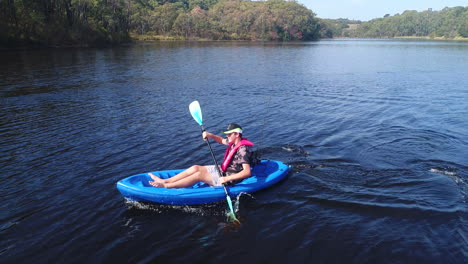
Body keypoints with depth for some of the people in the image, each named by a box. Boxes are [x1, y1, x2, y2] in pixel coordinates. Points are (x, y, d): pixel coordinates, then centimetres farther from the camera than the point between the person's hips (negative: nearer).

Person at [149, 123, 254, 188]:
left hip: (229, 177, -9)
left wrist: (226, 179, -35)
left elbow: (247, 172, -33)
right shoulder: (234, 142, 4)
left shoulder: (242, 150, -25)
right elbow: (222, 140, 24)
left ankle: (166, 186, -17)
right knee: (196, 168, 0)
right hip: (223, 170, 9)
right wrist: (210, 135, 4)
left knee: (199, 175, -20)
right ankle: (164, 181, 1)